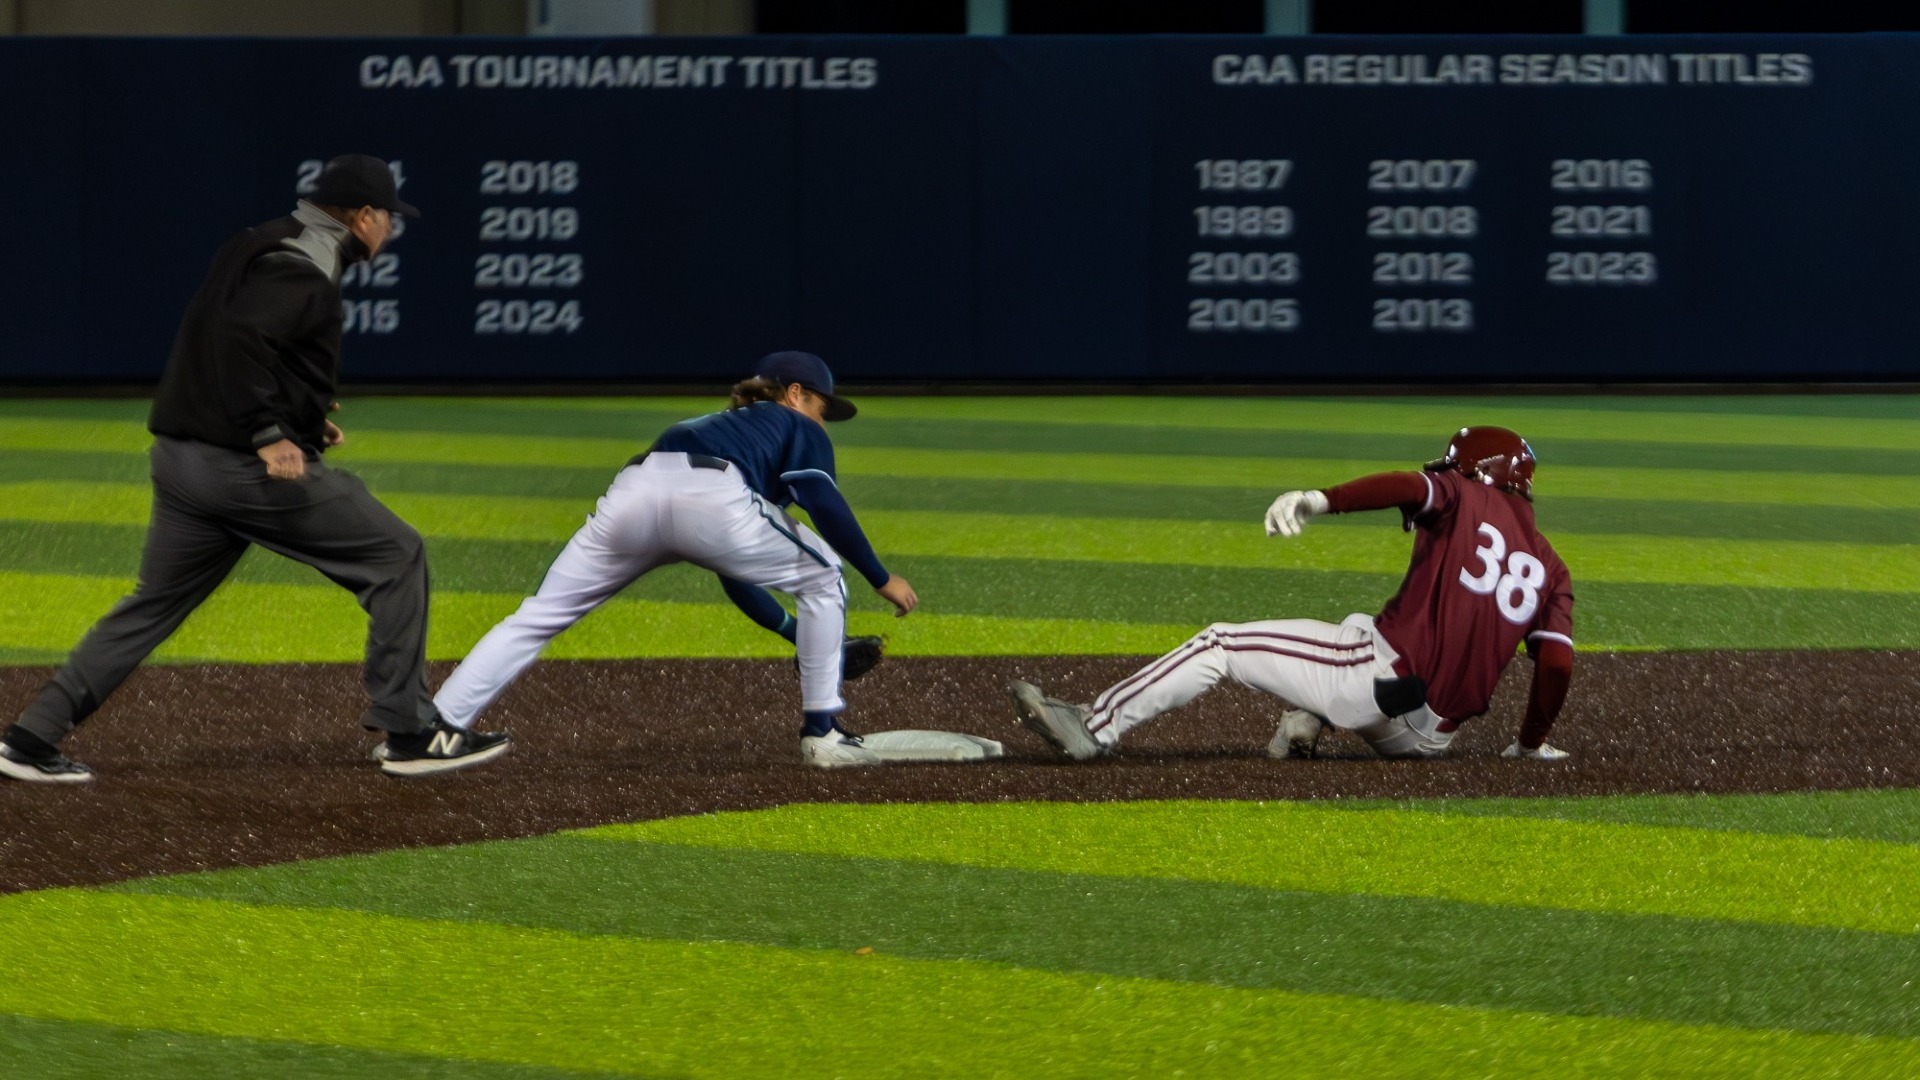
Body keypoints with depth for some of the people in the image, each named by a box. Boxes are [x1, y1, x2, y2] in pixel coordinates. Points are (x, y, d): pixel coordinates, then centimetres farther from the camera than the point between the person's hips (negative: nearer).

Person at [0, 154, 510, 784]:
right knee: (396, 555, 1)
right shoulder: (304, 273, -14)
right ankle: (410, 735, 2)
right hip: (246, 469, -9)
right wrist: (268, 435, -28)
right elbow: (238, 336, -29)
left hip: (179, 459, 9)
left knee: (153, 603, 15)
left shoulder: (264, 246, 17)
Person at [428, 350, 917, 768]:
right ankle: (822, 735, 16)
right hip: (712, 501, -5)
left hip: (633, 492, 5)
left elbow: (735, 574, 48)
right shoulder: (800, 430, 29)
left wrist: (799, 633, 52)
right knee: (822, 577, 18)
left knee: (536, 618, 6)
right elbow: (823, 504, 6)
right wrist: (881, 579, 11)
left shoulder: (719, 427, 46)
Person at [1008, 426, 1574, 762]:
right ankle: (1302, 725, 10)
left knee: (1219, 644, 3)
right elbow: (1558, 664, 4)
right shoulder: (1551, 570, 17)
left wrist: (1320, 500, -32)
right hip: (1432, 735, 6)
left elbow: (1409, 486, -19)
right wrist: (1533, 744, 17)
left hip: (1381, 670, -6)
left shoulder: (1464, 496, 5)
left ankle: (1095, 728, -4)